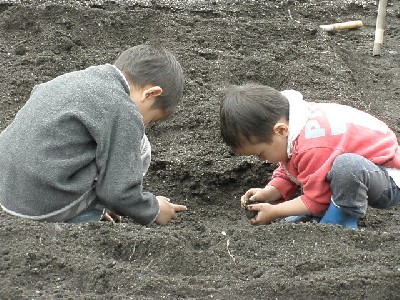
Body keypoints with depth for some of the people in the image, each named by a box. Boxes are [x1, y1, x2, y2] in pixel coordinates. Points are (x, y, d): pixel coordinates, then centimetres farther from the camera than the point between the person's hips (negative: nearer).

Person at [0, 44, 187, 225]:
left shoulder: (73, 79, 15)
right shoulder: (124, 112, -11)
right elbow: (118, 192, -11)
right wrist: (154, 211, 10)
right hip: (48, 206, -9)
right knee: (137, 148, 3)